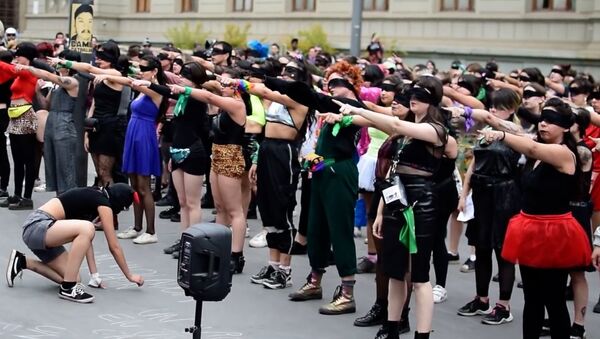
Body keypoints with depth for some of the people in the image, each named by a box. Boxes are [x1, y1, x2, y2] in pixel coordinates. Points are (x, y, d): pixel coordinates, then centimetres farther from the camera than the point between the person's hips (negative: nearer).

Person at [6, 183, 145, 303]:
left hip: (38, 229, 9)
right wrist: (129, 275, 7)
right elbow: (114, 246, -4)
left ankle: (22, 262, 18)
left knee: (73, 278, 3)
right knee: (87, 229, -30)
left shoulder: (93, 197, 19)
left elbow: (85, 240, 20)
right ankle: (67, 288, -20)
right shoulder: (103, 202, -7)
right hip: (37, 226, -9)